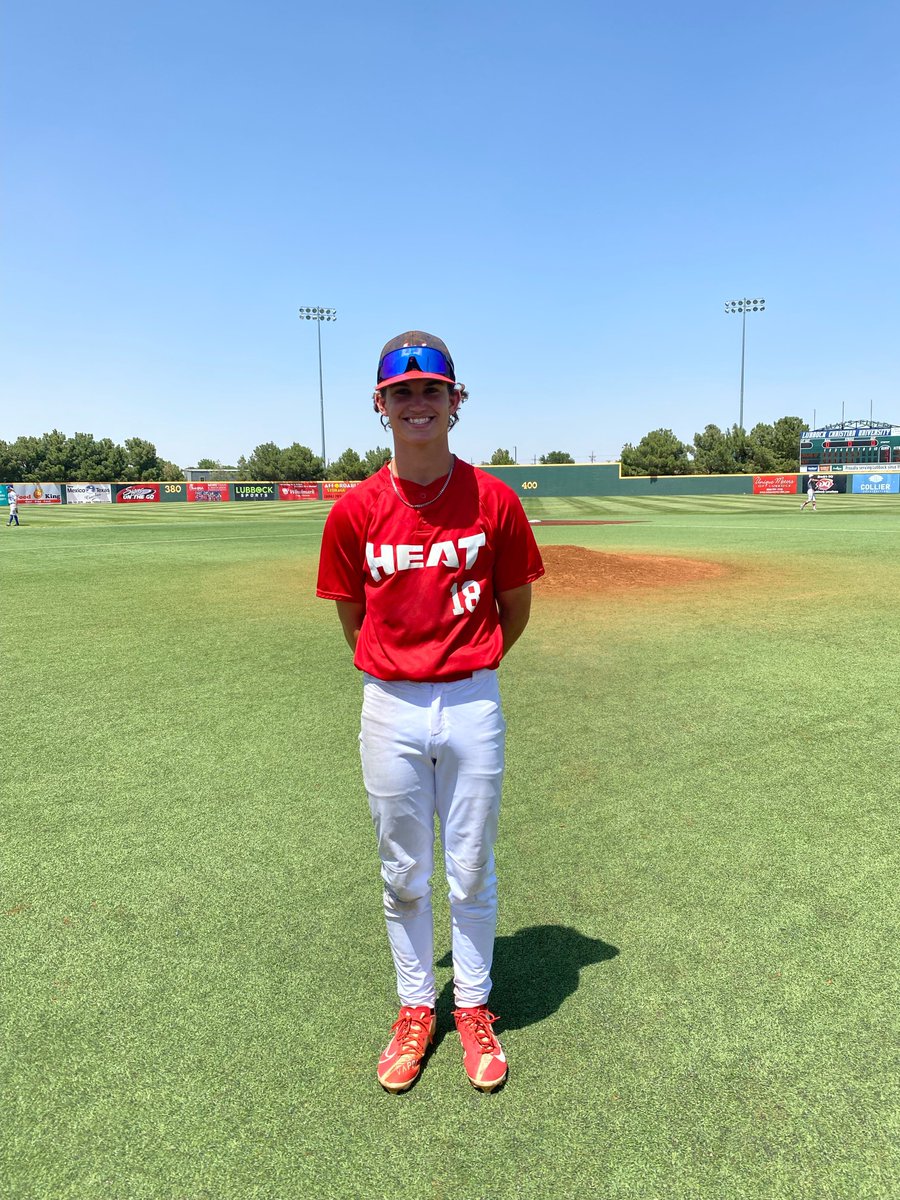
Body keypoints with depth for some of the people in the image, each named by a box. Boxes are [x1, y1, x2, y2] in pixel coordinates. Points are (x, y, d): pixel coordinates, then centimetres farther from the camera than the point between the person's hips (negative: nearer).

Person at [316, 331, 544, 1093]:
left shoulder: (494, 501, -6)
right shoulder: (356, 511, -4)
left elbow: (515, 609, 6)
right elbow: (354, 619, 7)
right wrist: (401, 671, 11)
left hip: (473, 707, 0)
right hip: (390, 710, 1)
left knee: (472, 872, 14)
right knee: (403, 875, 16)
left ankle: (474, 1010, 36)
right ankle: (416, 1011, 38)